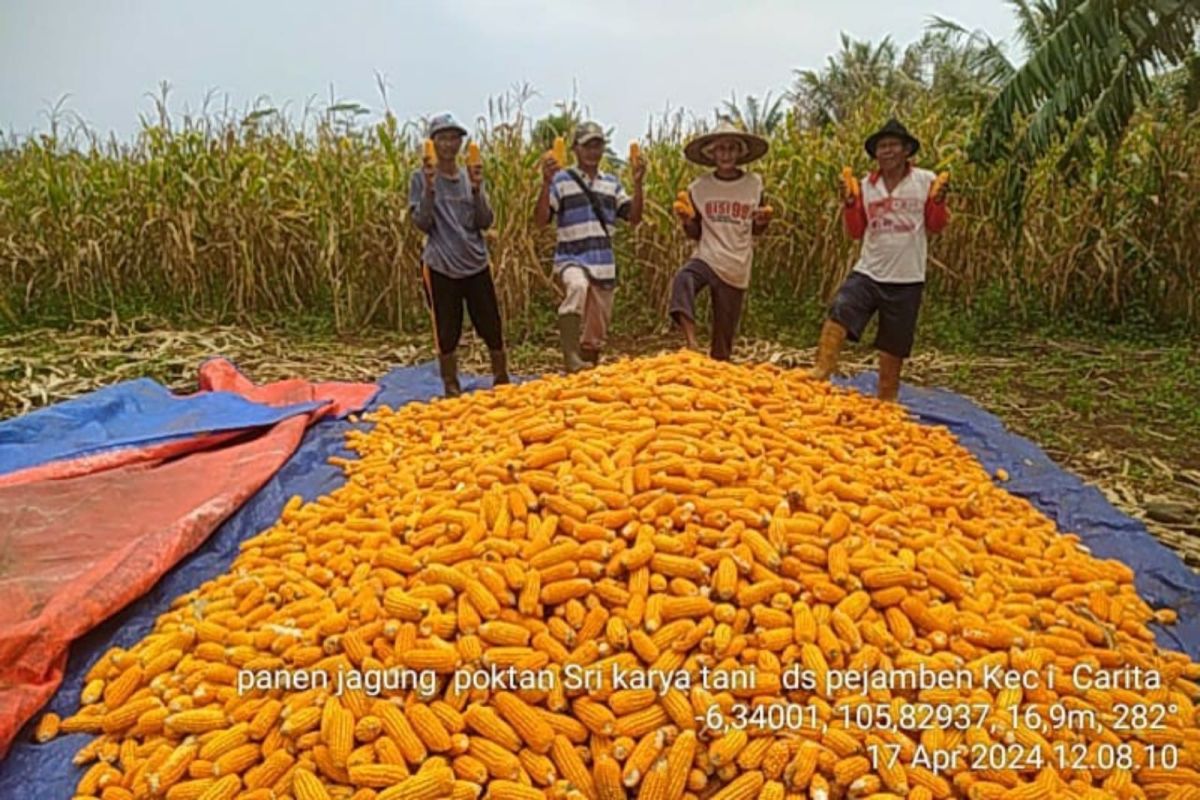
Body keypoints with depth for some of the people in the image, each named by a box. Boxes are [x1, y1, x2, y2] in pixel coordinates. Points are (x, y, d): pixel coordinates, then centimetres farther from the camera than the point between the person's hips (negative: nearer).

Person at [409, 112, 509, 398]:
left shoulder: (471, 176, 7)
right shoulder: (422, 178, -1)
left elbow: (486, 222, 1)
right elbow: (422, 224, -8)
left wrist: (476, 189, -13)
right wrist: (430, 189, -20)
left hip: (476, 265, 3)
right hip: (440, 267, -3)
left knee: (493, 329, 5)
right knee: (447, 334, 3)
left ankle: (503, 383, 20)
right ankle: (452, 390, 18)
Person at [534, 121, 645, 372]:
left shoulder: (612, 183, 13)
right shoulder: (561, 180, 0)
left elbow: (634, 217, 7)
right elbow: (540, 219, -11)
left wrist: (638, 183, -6)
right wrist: (546, 183, -24)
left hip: (604, 265, 5)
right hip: (572, 259, -5)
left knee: (596, 333, 9)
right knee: (578, 286, -40)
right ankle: (571, 359, -38)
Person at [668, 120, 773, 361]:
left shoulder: (754, 184, 3)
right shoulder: (699, 187, 2)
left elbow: (756, 230, 14)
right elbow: (695, 234, 9)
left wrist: (763, 221, -9)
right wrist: (687, 222, -13)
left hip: (736, 268, 1)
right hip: (706, 257, -1)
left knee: (724, 334, 5)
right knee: (682, 280, -35)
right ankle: (691, 345, -39)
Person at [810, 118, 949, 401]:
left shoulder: (926, 180, -2)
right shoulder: (866, 185, 3)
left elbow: (935, 226, 5)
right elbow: (856, 231, 7)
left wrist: (939, 202, -14)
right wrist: (849, 203, -8)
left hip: (907, 280, -1)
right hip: (867, 273, 1)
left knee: (894, 345, 10)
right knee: (837, 316, -25)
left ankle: (886, 402, 26)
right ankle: (818, 377, -24)